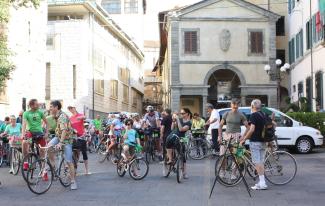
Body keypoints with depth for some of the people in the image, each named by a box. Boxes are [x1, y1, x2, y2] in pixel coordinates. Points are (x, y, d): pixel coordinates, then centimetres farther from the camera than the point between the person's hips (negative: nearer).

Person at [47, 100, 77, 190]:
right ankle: (52, 166, -6)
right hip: (58, 136, 8)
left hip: (67, 139, -8)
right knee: (49, 146, -20)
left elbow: (64, 130, -33)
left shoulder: (62, 116, -23)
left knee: (69, 161, -7)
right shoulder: (57, 116, 5)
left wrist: (61, 142, -40)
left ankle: (73, 181, 0)